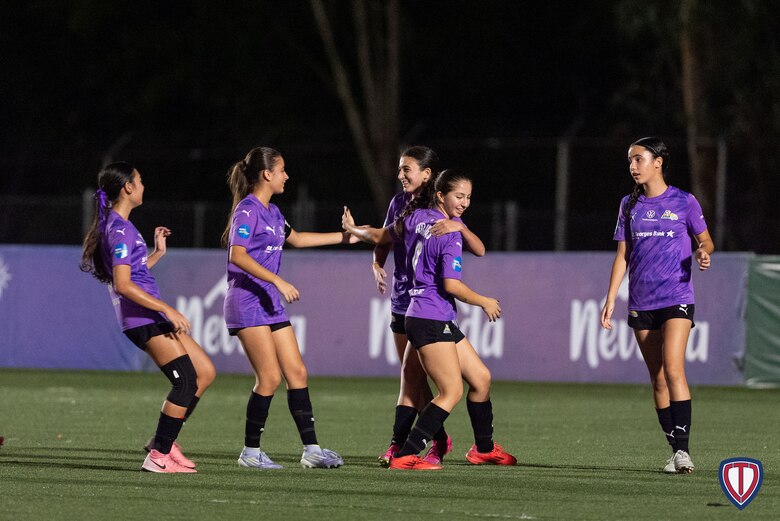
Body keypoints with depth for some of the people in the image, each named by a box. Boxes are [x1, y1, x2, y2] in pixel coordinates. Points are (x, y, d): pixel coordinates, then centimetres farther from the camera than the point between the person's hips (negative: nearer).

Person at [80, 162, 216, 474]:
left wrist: (158, 254, 23)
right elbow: (123, 285, -23)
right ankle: (159, 456, -8)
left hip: (154, 317, 10)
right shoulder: (120, 230, -14)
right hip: (143, 319, -10)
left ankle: (164, 441, 15)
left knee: (206, 372, 11)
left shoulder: (119, 226, 17)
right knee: (186, 381, -13)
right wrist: (168, 309, -23)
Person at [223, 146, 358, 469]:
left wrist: (344, 237, 34)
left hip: (270, 302, 9)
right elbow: (238, 256, -23)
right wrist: (277, 280, -29)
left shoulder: (272, 212, 16)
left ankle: (311, 450, 6)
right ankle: (250, 452, -2)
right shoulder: (247, 210, -12)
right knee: (270, 378, -11)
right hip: (247, 301, -9)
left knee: (297, 373, 4)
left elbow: (295, 239, 33)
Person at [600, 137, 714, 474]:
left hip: (677, 298, -4)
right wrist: (610, 300, 6)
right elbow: (622, 256, 12)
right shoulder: (629, 205, 9)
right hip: (641, 304, 4)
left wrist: (704, 253, -14)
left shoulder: (683, 202, -1)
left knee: (673, 370, -18)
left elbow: (705, 240, 10)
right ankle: (675, 452, 9)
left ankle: (683, 449, -19)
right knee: (657, 379, 3)